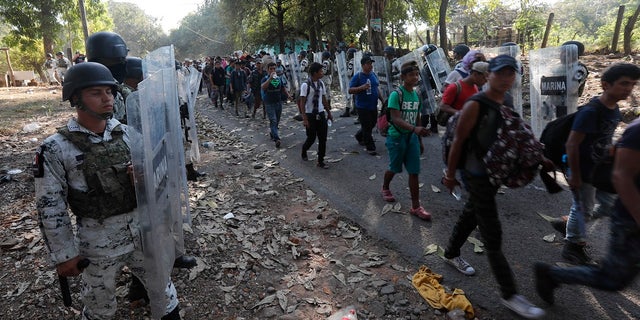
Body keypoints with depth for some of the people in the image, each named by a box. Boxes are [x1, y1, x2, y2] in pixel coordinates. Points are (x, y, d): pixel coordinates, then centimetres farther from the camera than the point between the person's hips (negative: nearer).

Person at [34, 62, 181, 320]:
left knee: (161, 284, 19)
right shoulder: (56, 149, -13)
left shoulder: (126, 132, -2)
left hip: (141, 229, 3)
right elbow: (50, 208, -9)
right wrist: (64, 255, -6)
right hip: (99, 240, -3)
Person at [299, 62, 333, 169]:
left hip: (321, 114, 5)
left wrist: (329, 113, 17)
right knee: (311, 138, 4)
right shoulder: (305, 85, -13)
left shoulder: (321, 84, 5)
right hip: (310, 115, -5)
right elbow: (302, 103, -13)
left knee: (323, 138, 4)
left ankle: (320, 161, 15)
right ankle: (304, 152, 36)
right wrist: (304, 118, -18)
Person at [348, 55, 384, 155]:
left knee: (372, 124, 18)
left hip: (373, 106, 7)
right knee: (367, 127, -2)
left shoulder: (373, 75, 10)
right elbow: (350, 90, -13)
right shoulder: (357, 76, -10)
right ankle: (370, 148, 8)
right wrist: (362, 87, -27)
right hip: (363, 107, -7)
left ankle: (359, 136, 43)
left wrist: (382, 100, 17)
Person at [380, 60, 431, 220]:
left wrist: (420, 140, 16)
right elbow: (395, 119, -25)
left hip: (412, 137, 5)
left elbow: (417, 118, 13)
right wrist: (415, 128, -40)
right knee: (394, 168, 13)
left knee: (414, 172, 2)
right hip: (396, 137, -5)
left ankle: (416, 206, 9)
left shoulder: (417, 95, 5)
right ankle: (385, 188, 45)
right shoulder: (396, 95, -16)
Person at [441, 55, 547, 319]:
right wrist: (450, 174, -12)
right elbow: (458, 141, -17)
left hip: (496, 173, 8)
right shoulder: (475, 105, -20)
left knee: (471, 215, 24)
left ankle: (451, 254, 47)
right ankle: (510, 295, 7)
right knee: (493, 235, -2)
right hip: (477, 175, -8)